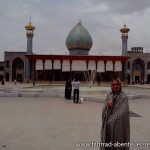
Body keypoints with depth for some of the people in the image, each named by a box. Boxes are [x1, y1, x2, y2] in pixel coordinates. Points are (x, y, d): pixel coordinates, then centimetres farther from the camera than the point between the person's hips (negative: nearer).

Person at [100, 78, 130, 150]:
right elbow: (104, 110, 3)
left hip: (118, 125, -4)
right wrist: (108, 106, -17)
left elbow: (123, 112, -15)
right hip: (108, 126, 5)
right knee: (107, 142, 8)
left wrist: (112, 120, -14)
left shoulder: (123, 97, -8)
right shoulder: (109, 96, 8)